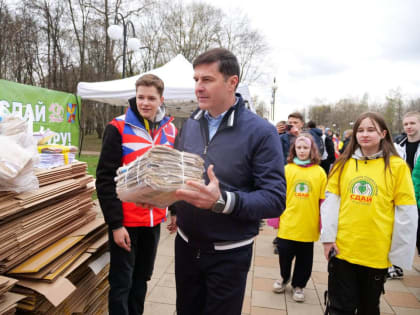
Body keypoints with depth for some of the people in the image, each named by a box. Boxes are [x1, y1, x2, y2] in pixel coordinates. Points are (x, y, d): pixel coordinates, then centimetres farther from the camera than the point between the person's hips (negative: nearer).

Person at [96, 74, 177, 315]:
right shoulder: (118, 128, -10)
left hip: (154, 220, 5)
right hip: (125, 221, -4)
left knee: (141, 280, 19)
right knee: (122, 283, 6)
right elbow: (105, 179, -12)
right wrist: (115, 223, -15)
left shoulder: (170, 130, 4)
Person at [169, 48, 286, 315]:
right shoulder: (190, 125, 2)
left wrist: (223, 201, -34)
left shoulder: (261, 132, -16)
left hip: (228, 255, -5)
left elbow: (275, 199, -21)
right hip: (186, 245, 5)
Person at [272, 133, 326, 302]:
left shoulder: (319, 172, -2)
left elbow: (323, 201, 1)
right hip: (288, 223, 0)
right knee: (284, 254, 9)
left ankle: (298, 285, 35)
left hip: (308, 225, 0)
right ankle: (284, 278, 38)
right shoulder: (287, 169, -1)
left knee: (304, 258, 13)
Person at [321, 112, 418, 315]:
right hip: (341, 249, 1)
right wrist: (328, 237, -5)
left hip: (377, 254, -1)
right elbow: (330, 201, 1)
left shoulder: (397, 166, -5)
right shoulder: (343, 163, 3)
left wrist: (398, 253, -4)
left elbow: (406, 213, -5)